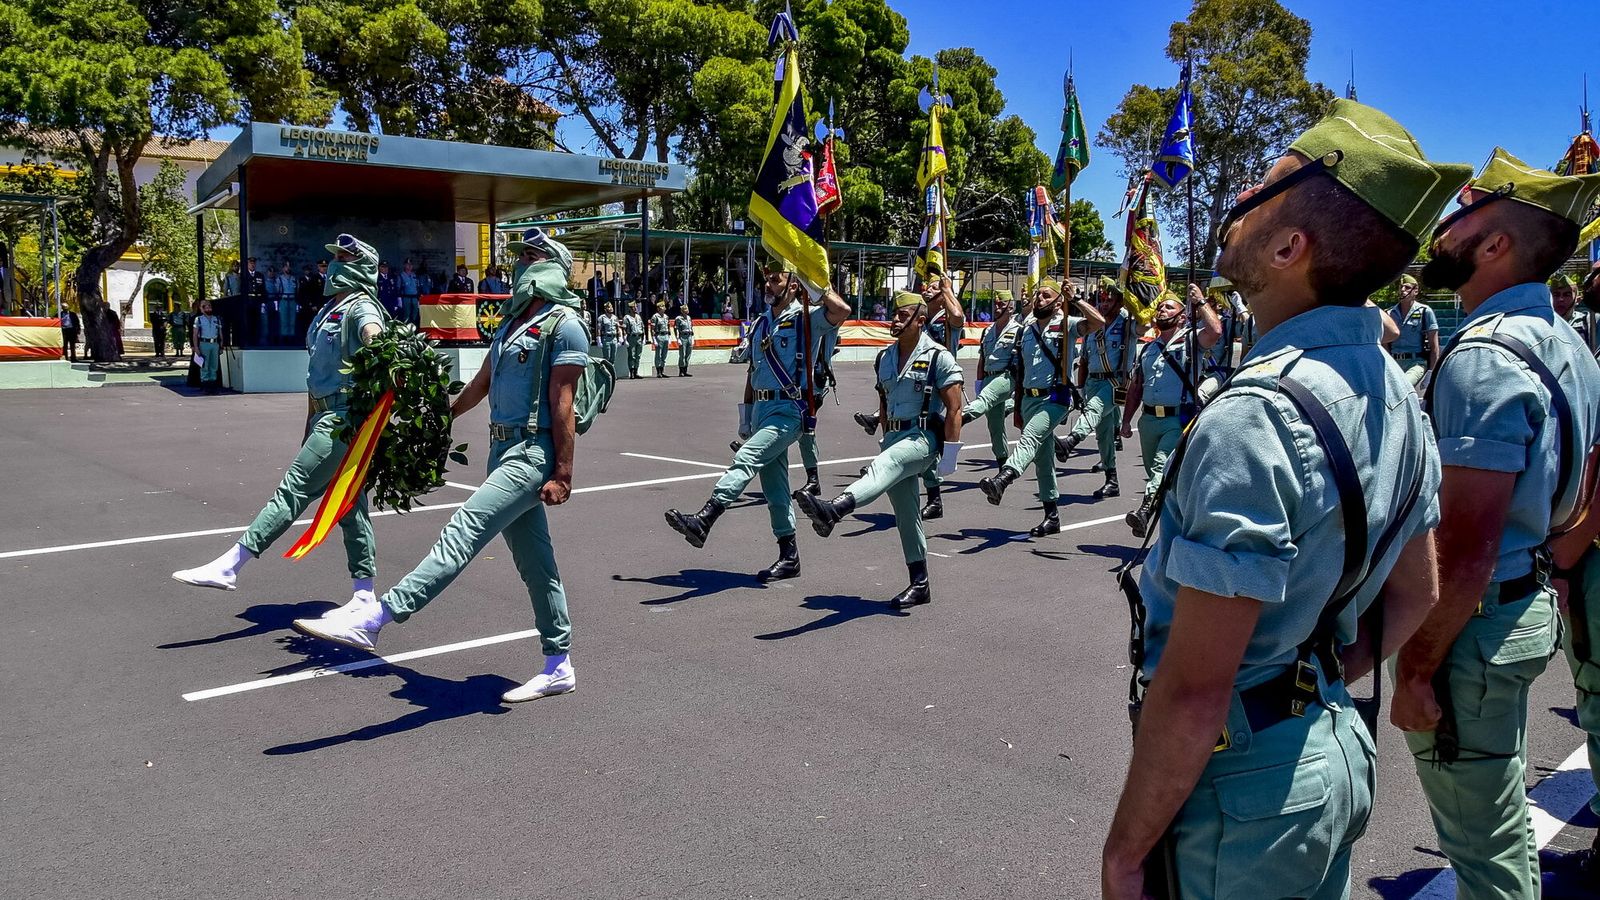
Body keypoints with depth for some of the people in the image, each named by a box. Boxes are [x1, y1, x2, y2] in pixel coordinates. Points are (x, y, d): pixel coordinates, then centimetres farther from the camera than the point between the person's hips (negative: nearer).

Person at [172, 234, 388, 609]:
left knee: (293, 490, -9)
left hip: (343, 419, -10)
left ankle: (228, 567, -6)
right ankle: (364, 592, 13)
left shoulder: (360, 307, -7)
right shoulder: (328, 310, 22)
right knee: (349, 504, 9)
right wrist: (310, 427, 26)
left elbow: (373, 333, -33)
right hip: (327, 416, 10)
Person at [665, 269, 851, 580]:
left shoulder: (807, 319, -3)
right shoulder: (761, 323, 18)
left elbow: (842, 310, -25)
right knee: (774, 487, 10)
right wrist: (745, 420, 19)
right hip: (761, 409, 8)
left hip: (789, 411, -8)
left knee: (745, 459, -27)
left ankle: (702, 522, -37)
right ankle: (789, 556, 18)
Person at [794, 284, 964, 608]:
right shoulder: (884, 357, 13)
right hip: (895, 436, 8)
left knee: (884, 465, -36)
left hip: (924, 437, -8)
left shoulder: (938, 357, -7)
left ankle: (833, 509, -62)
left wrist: (949, 452, -14)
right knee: (905, 512, 9)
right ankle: (919, 585, 18)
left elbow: (954, 408, -10)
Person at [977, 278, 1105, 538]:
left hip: (1054, 399, -7)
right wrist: (1018, 409, 17)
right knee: (1041, 458, 10)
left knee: (1029, 439, -31)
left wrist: (1076, 298, -17)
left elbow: (1099, 322, -20)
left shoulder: (1066, 325, -1)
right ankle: (1051, 516, 18)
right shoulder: (1025, 331, 16)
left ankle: (1001, 480, -55)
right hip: (1029, 399, 7)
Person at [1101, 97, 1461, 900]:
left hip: (1238, 786, -8)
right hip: (1335, 752, 9)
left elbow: (1193, 690, -27)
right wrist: (1314, 693, 17)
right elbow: (1412, 596, 12)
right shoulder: (1394, 393, 0)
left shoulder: (1254, 419, -29)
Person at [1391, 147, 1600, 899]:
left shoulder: (1483, 357, -23)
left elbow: (1466, 544, -27)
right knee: (1501, 825, 26)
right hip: (1527, 607, 10)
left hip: (1471, 622, -10)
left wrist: (1416, 668, -21)